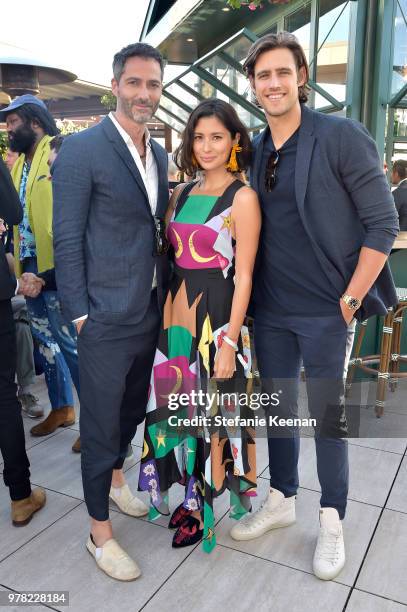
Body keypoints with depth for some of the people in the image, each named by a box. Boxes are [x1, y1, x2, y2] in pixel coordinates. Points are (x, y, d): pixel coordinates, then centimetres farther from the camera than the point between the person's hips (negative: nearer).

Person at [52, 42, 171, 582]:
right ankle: (100, 533, 26)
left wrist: (167, 294, 12)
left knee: (133, 409, 23)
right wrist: (79, 315, -14)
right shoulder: (82, 149, -12)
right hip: (107, 319, -7)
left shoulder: (159, 153, 10)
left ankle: (115, 479, 48)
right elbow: (66, 240, -12)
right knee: (101, 425, 7)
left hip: (152, 312, 7)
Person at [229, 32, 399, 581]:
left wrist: (351, 299, -13)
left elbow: (383, 223, -10)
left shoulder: (342, 137, -10)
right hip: (270, 310, 5)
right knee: (278, 408, 16)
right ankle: (281, 501, 37)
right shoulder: (253, 152, 7)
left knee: (328, 414, 7)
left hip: (326, 312, -5)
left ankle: (332, 521, 28)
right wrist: (247, 297, 8)